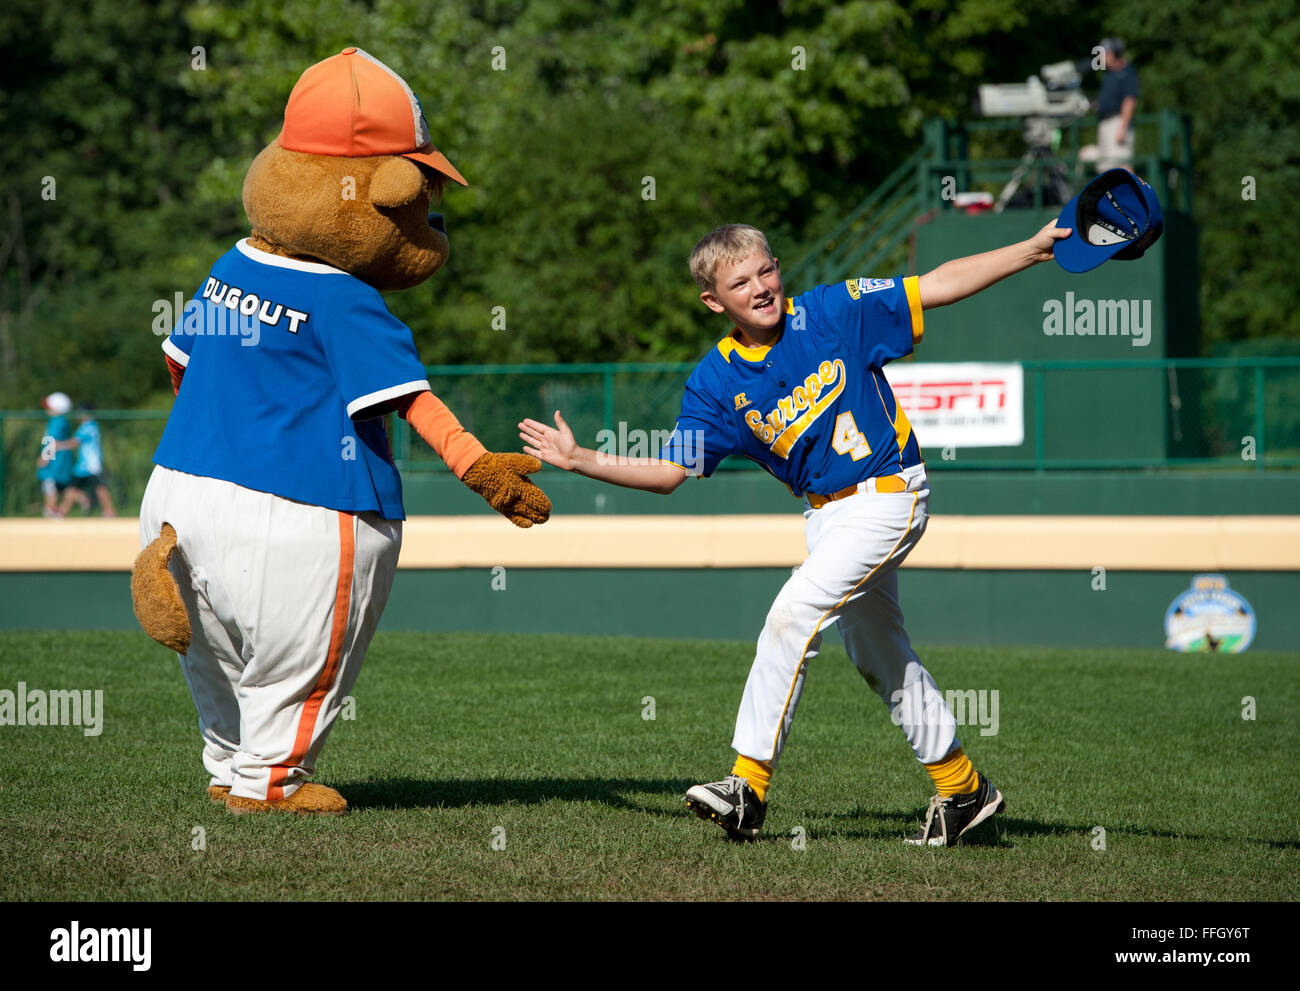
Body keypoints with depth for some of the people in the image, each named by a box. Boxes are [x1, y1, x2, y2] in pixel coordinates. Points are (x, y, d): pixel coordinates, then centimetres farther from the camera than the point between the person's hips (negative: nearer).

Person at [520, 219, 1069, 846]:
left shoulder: (832, 313, -13)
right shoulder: (716, 382, -4)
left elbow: (937, 286, -9)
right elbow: (668, 472, 0)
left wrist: (1035, 249, -14)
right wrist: (579, 460, -11)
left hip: (888, 495, -6)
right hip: (825, 513, 6)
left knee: (792, 615, -19)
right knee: (879, 658, 15)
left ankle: (749, 786, -16)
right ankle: (961, 789, 30)